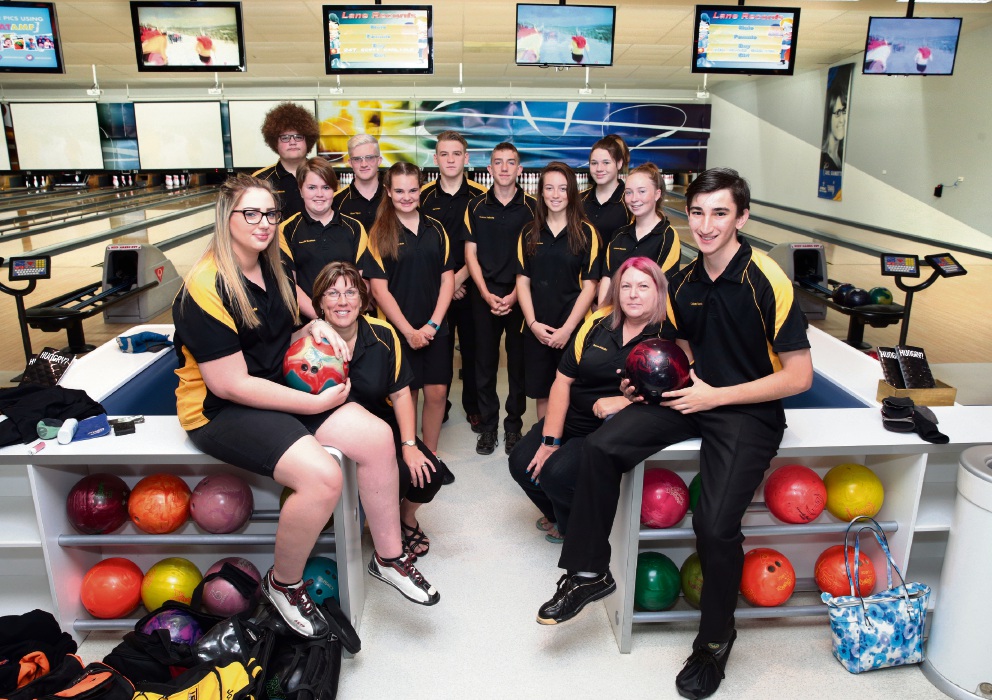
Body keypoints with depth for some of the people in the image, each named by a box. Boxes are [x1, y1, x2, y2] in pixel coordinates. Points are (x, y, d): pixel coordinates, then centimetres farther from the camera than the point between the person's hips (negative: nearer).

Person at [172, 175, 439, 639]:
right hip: (220, 410, -8)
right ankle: (283, 584, 1)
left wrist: (315, 329, -1)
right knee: (322, 475, -28)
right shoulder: (206, 287, -19)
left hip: (278, 390, 8)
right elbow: (231, 384, -22)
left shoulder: (270, 271, 6)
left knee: (377, 437, -9)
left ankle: (389, 556, 8)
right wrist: (315, 403, -20)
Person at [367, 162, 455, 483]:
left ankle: (430, 454, 23)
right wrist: (409, 330, -12)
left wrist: (433, 323, -6)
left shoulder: (435, 229, 7)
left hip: (435, 328, 3)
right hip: (399, 330, -3)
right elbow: (379, 288, -8)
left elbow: (447, 278, 5)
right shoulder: (380, 233, -3)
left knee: (436, 392, 6)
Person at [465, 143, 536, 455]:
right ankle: (488, 425, 17)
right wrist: (487, 294, -8)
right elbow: (470, 254, 3)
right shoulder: (476, 208, 6)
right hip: (484, 295, 1)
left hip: (520, 296, -1)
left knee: (519, 362, 4)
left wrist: (515, 295, -10)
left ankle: (514, 426, 17)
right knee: (485, 362, 5)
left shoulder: (531, 208, 2)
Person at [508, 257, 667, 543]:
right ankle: (558, 515, 22)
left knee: (558, 472, -25)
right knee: (522, 463, -8)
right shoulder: (599, 322, 3)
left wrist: (624, 401, -23)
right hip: (571, 420, 6)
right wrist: (550, 441, -4)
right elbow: (564, 379, 1)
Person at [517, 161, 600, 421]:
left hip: (573, 328, -2)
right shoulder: (529, 233, 5)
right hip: (537, 329, 3)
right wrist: (533, 323, -7)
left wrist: (568, 328, -12)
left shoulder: (586, 233, -3)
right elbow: (523, 281, 4)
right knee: (541, 394, 11)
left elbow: (589, 285, -6)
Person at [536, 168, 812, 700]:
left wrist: (716, 395, -16)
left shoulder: (767, 281, -14)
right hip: (693, 398, 6)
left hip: (750, 411, -6)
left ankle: (716, 637, 8)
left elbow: (798, 376, -14)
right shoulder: (683, 282, 6)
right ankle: (590, 573, 5)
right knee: (601, 446, -13)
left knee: (715, 522, -23)